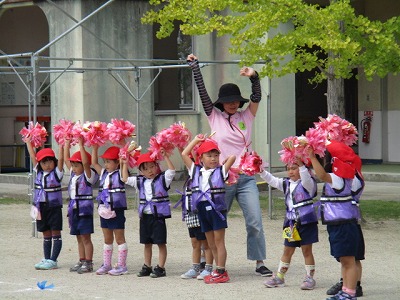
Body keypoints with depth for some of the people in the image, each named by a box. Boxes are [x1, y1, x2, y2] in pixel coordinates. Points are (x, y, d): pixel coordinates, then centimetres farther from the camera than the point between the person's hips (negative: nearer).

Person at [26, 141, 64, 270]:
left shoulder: (57, 173, -5)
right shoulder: (39, 172, 7)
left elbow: (61, 158, -16)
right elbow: (32, 156, 8)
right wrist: (28, 141, 9)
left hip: (54, 207, -5)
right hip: (41, 207, 5)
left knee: (55, 234, -1)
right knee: (46, 235, 10)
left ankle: (53, 261, -3)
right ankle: (46, 259, 14)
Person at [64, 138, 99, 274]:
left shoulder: (88, 176, -8)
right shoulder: (73, 175, 12)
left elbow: (86, 162, -23)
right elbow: (66, 160, 19)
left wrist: (81, 145, -22)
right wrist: (67, 144, 15)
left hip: (85, 210, -7)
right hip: (74, 210, 7)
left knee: (86, 237, -3)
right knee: (79, 238, 12)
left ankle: (88, 263, 0)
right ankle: (82, 261, 17)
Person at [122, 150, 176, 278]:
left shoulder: (162, 179, -2)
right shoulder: (140, 181, 11)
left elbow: (172, 171, -16)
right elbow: (125, 179, 13)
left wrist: (165, 157, -18)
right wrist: (125, 164, 11)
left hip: (158, 216, -5)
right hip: (145, 216, 5)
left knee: (160, 242, -2)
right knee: (147, 243, 12)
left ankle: (160, 268, 2)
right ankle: (147, 267, 21)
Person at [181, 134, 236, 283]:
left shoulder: (221, 171, -1)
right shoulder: (196, 171, 9)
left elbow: (233, 157, -10)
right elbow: (184, 154, 9)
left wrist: (223, 162, 7)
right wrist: (196, 140, 13)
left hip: (217, 209, -5)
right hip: (202, 210, 5)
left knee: (219, 241, -2)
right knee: (211, 242, 9)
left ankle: (221, 271, 0)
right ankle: (219, 270, 15)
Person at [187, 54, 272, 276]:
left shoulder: (246, 116, 8)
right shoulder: (215, 117, 5)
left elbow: (257, 97, -2)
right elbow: (202, 91, 3)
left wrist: (254, 77, -19)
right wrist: (195, 65, 2)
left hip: (246, 178, 1)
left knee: (255, 222, -5)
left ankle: (259, 263, 4)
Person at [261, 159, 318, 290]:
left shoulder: (308, 183, -6)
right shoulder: (286, 183, 13)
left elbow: (306, 179, -28)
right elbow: (272, 180, 7)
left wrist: (301, 165, -42)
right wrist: (261, 171, -9)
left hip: (306, 222, -6)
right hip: (291, 223, 6)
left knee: (307, 250, 0)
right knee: (287, 250, 13)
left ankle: (310, 278, 8)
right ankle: (279, 277, 19)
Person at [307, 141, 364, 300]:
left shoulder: (338, 180, -18)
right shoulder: (339, 178, 10)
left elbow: (322, 175, -37)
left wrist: (312, 157, -36)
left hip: (344, 225, -10)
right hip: (337, 225, 10)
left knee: (348, 260, -6)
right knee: (344, 260, 15)